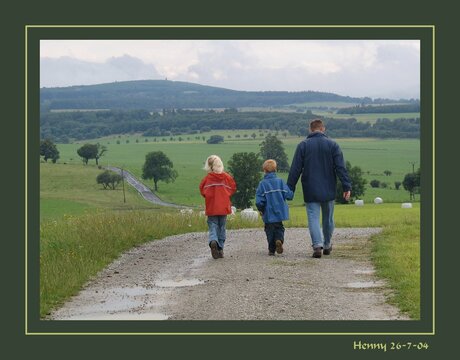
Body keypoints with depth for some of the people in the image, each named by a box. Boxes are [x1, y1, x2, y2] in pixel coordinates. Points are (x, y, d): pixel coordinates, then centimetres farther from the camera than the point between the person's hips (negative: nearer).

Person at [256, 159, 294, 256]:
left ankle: (272, 249, 11)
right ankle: (279, 240, -14)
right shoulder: (280, 181, -3)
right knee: (279, 228, 15)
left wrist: (261, 210, 4)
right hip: (280, 212, 2)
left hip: (268, 214, -1)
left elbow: (259, 201, -13)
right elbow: (289, 195, -7)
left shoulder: (262, 184, -9)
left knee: (270, 230, 12)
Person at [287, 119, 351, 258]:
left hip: (310, 192, -1)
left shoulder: (303, 145, -1)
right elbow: (341, 168, -4)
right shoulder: (332, 145, 1)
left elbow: (295, 170, -2)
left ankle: (317, 245, -21)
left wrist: (290, 189, 2)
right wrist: (347, 187, -4)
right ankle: (327, 245, 28)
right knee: (328, 218, 15)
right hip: (328, 191, 1)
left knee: (313, 218, -3)